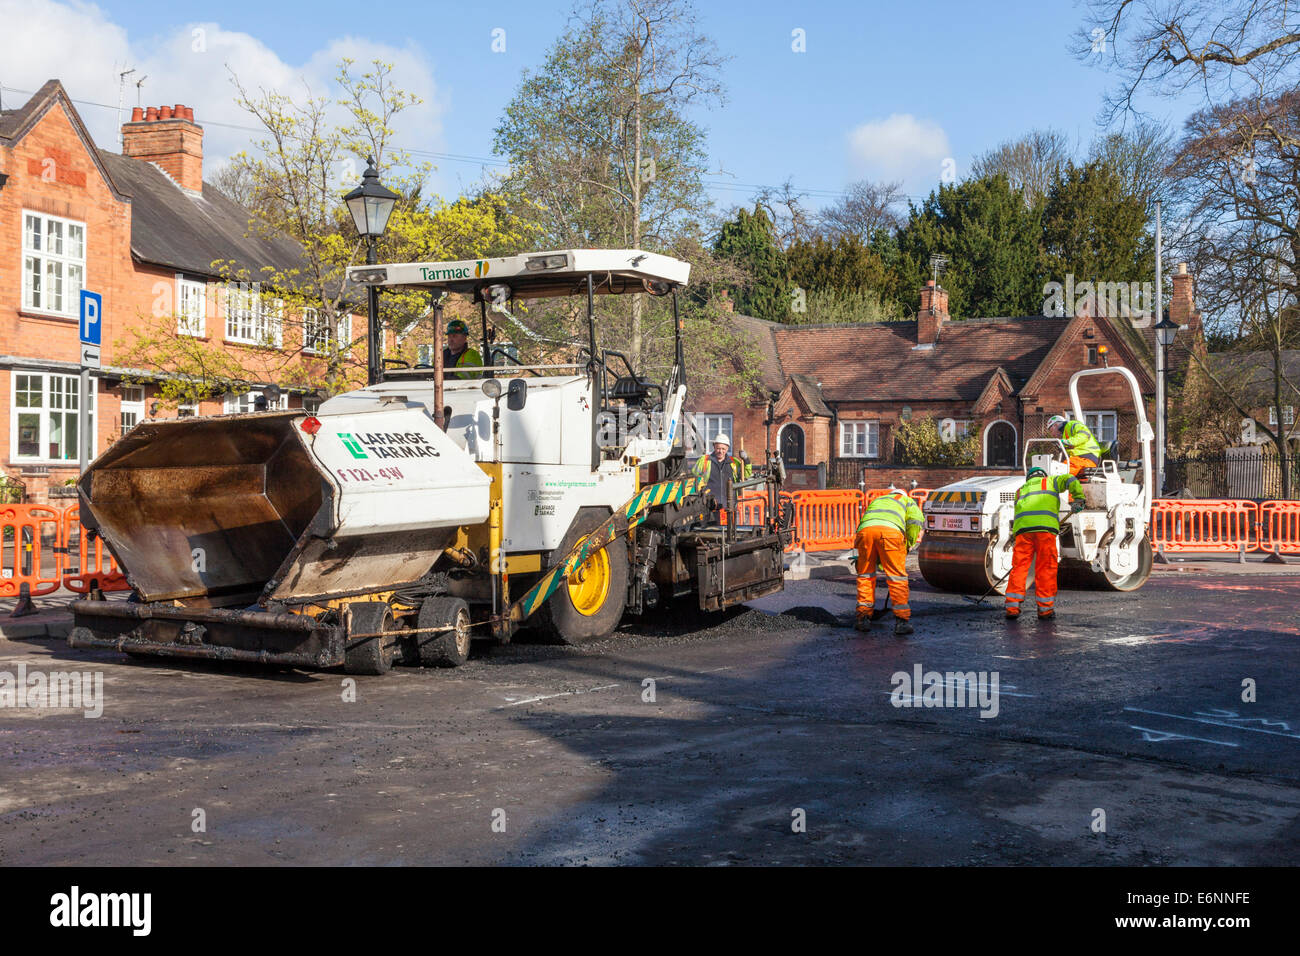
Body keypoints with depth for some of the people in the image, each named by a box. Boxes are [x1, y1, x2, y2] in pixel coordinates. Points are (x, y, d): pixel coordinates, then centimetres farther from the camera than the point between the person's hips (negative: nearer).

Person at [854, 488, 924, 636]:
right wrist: (909, 545, 24)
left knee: (865, 575, 15)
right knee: (897, 577, 2)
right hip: (891, 530, -3)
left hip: (865, 530, 3)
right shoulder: (907, 501, 32)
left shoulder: (876, 501, 43)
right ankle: (902, 620, -1)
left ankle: (863, 617, 16)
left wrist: (879, 564, 43)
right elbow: (916, 521, 11)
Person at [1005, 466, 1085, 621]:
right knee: (1046, 567, 3)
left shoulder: (1021, 490, 34)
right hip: (1045, 526, -3)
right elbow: (1070, 480, 9)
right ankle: (1045, 608, 4)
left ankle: (1012, 606, -6)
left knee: (1019, 566, 2)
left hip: (1022, 527, 3)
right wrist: (1078, 499, 13)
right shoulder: (1050, 481, 26)